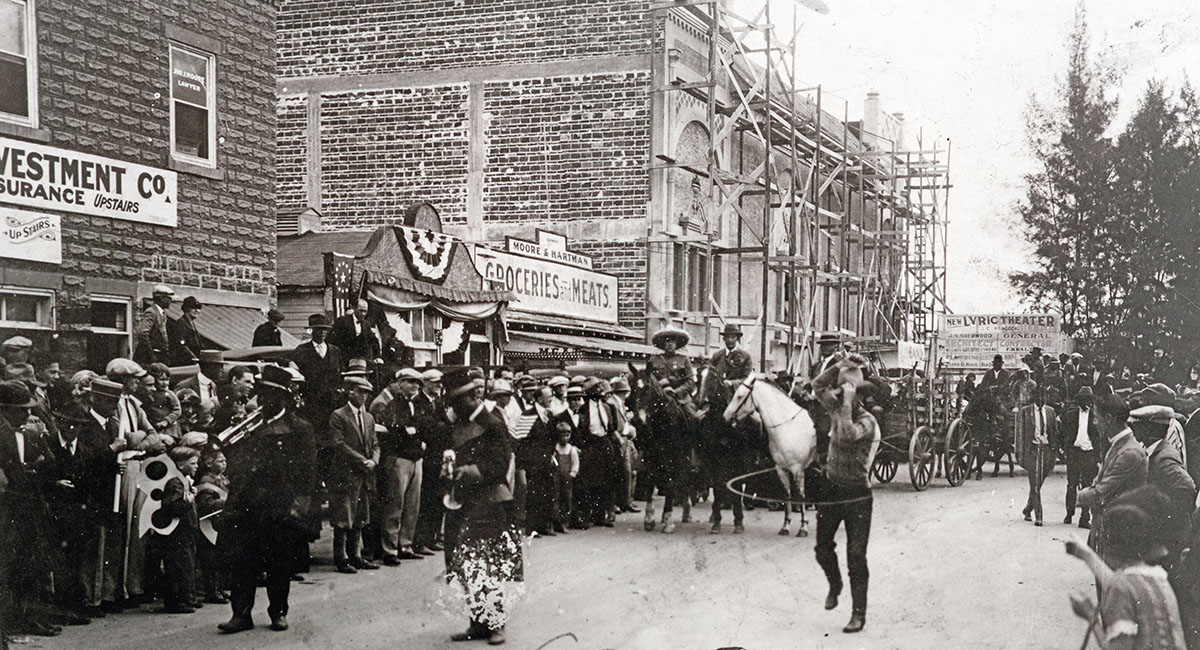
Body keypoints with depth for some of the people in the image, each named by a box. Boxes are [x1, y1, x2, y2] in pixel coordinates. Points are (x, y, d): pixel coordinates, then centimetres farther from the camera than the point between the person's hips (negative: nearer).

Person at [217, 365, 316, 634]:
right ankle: (241, 613, 2)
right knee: (242, 560, -3)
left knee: (280, 564, 4)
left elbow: (307, 470, -1)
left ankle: (278, 612, 17)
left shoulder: (299, 429, 4)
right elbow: (235, 465, 16)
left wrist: (299, 504, -10)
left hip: (281, 506, -3)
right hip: (247, 505, 3)